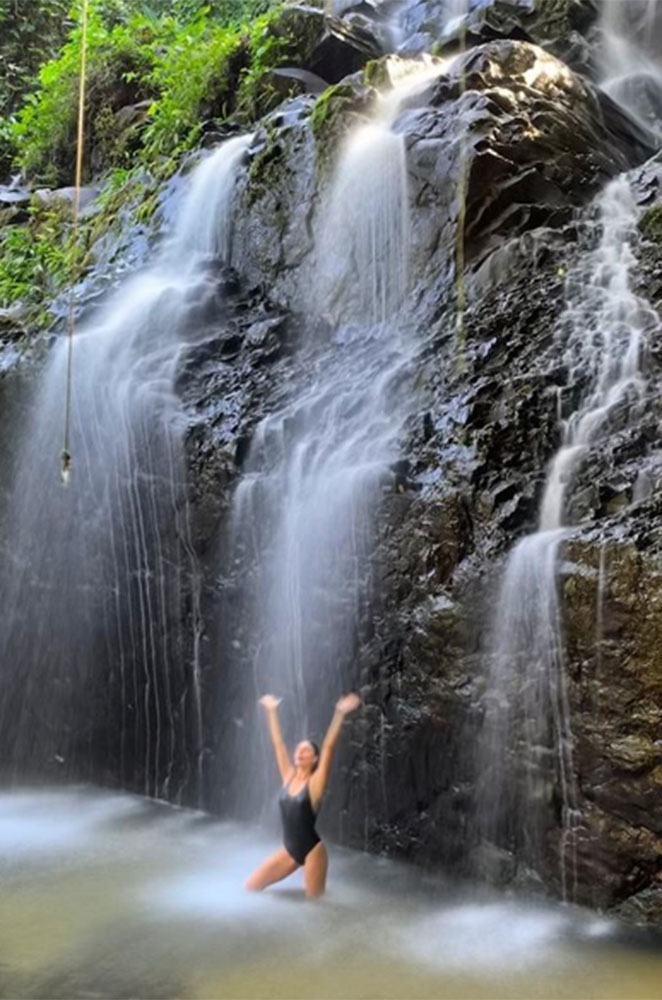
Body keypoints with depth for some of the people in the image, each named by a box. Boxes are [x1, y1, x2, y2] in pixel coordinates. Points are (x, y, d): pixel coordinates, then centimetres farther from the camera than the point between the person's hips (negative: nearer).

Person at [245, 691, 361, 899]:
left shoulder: (315, 783, -10)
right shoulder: (289, 777, 3)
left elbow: (329, 746, -19)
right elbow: (278, 743, 7)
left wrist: (340, 713, -26)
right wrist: (271, 711, 9)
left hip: (312, 850, -5)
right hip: (289, 850, 6)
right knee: (251, 886, 5)